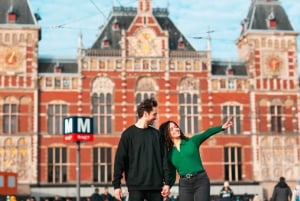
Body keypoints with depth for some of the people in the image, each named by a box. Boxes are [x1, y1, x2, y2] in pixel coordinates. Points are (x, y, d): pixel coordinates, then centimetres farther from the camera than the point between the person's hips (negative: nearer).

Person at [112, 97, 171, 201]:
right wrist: (117, 185, -7)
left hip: (156, 185, 4)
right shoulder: (129, 134, -1)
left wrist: (167, 182, 2)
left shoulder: (156, 134, 10)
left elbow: (164, 159, 9)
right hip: (136, 186, -4)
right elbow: (119, 159, -3)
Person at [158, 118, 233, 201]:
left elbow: (207, 133, -10)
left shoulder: (192, 141, 6)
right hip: (184, 184, 2)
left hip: (201, 180, -2)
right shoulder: (170, 153, 11)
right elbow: (172, 174, 14)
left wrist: (222, 127, -25)